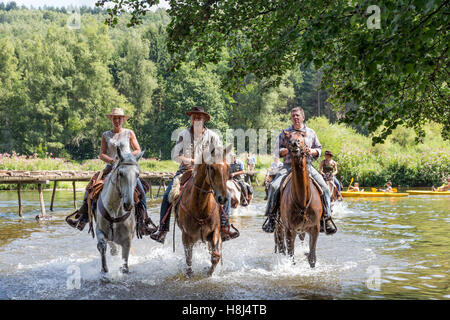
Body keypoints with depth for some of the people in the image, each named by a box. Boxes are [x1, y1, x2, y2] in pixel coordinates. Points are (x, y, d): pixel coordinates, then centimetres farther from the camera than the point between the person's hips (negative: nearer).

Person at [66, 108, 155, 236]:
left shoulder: (129, 133, 8)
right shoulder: (106, 135, 12)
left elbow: (138, 151, 7)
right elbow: (102, 154, 6)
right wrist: (112, 160, -13)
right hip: (111, 167, 2)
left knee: (141, 190, -22)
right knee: (90, 187, -13)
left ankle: (144, 222, -17)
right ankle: (83, 217, -10)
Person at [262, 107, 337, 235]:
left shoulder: (311, 133, 15)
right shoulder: (285, 133, 12)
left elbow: (319, 149, 20)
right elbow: (279, 151, 10)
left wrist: (313, 151, -3)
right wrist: (289, 150, -10)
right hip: (289, 165, -1)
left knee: (324, 187, -17)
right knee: (274, 186, -23)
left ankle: (327, 217, -10)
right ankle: (271, 216, -14)